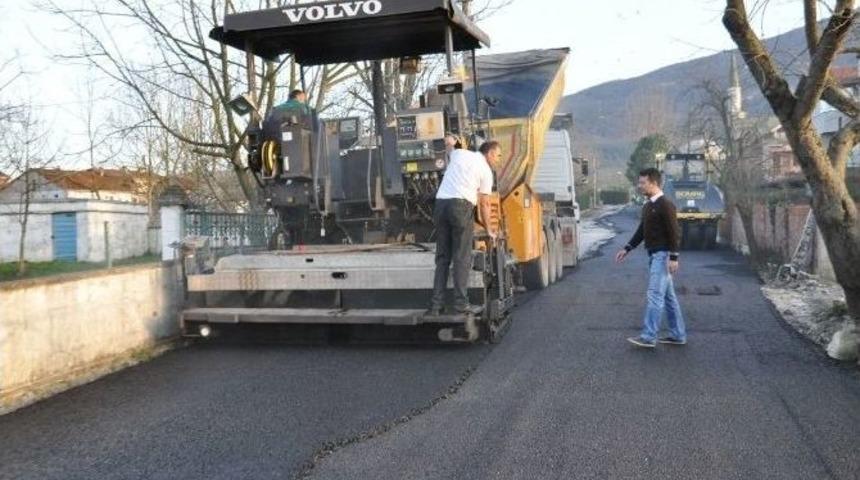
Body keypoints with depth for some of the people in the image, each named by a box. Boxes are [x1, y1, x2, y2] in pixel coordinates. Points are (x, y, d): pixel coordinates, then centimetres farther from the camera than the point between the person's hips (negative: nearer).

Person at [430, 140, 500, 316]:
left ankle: (436, 304, 6)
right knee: (462, 257, -2)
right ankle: (461, 303, -5)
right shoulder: (486, 170, 7)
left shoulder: (459, 154, 18)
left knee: (442, 257, 8)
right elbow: (485, 204, 7)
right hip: (461, 205, -5)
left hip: (440, 203, 5)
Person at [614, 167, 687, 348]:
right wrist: (627, 249, 18)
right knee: (668, 295, 12)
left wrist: (673, 257, -21)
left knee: (655, 295, -11)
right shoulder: (647, 206, 15)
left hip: (662, 255, -10)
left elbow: (674, 232, -18)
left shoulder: (665, 205, -14)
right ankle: (678, 335, 19)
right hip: (654, 254, 10)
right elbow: (641, 231, 21)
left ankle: (649, 337, -10)